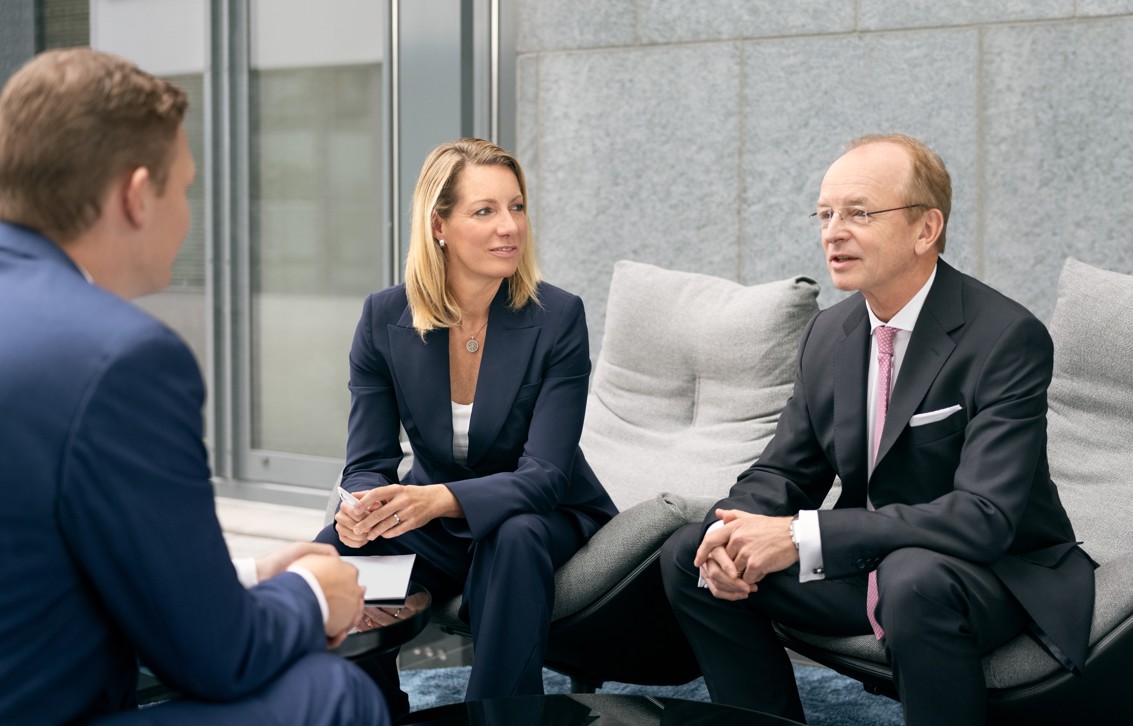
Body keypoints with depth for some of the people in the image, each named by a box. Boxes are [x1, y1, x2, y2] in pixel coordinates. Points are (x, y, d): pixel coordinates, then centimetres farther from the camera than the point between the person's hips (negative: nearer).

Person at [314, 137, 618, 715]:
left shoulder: (557, 318, -16)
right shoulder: (384, 319, -8)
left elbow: (543, 476, -22)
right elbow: (368, 462, -7)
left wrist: (440, 499, -41)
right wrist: (360, 504, -33)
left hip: (541, 519, -2)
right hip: (433, 529, 3)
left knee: (515, 539, -36)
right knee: (337, 549, -25)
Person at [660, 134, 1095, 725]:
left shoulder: (1008, 338, -20)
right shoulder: (828, 333, 3)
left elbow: (984, 517, -29)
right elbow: (784, 470, 9)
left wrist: (802, 537, -32)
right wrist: (737, 530, -17)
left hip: (998, 575, -7)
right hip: (868, 563, 7)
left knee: (913, 577, -39)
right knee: (687, 556, -4)